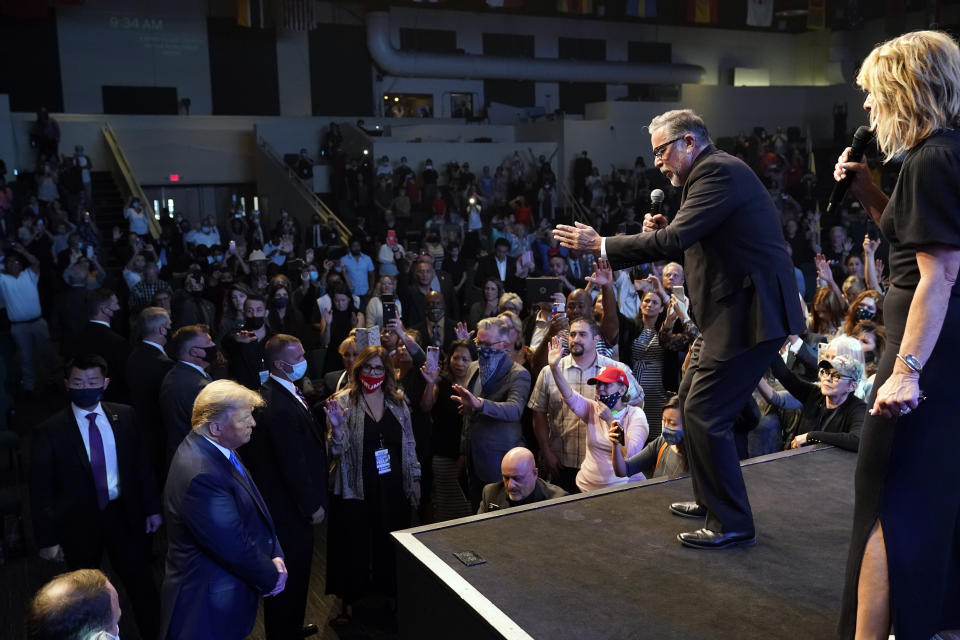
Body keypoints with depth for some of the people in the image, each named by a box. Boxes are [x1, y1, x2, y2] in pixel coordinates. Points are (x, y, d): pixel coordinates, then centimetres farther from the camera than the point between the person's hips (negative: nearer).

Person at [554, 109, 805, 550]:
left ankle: (732, 524, 3)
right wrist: (663, 232, 2)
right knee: (690, 399, 18)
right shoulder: (711, 172, 18)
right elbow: (692, 243, 21)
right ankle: (711, 500, 32)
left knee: (705, 413, -9)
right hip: (728, 309, 11)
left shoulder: (717, 170, -15)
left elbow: (674, 240, -25)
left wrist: (600, 245, -18)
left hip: (749, 310, -11)